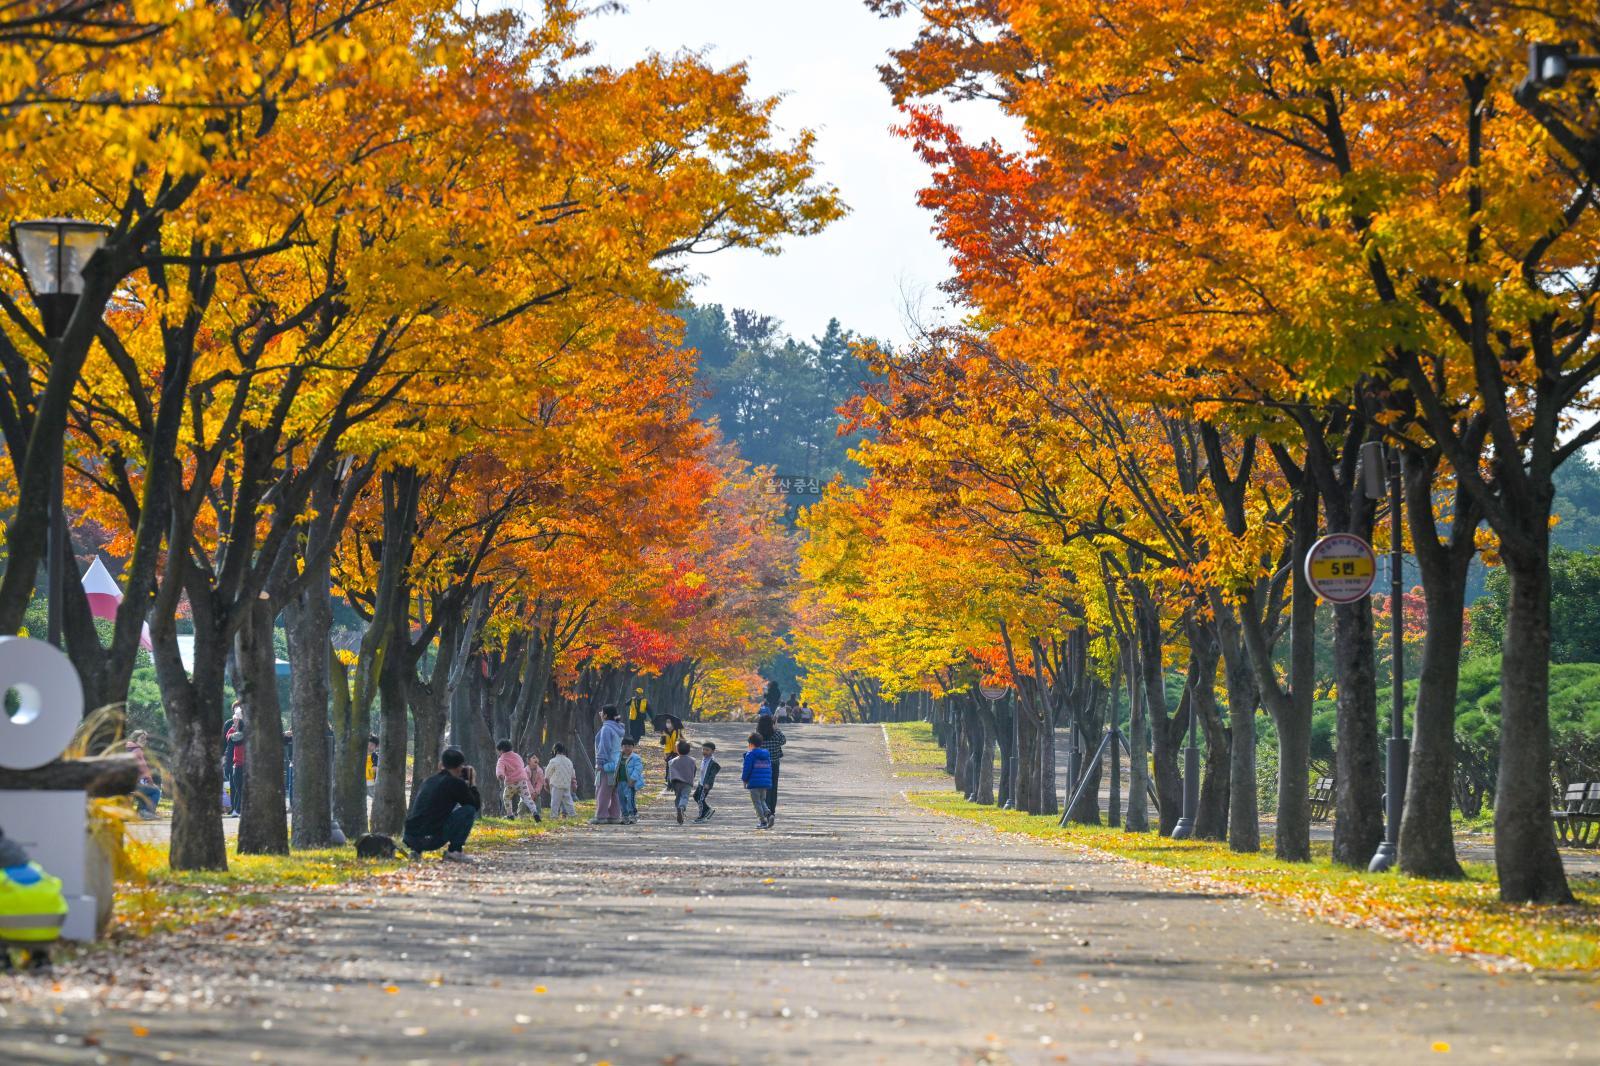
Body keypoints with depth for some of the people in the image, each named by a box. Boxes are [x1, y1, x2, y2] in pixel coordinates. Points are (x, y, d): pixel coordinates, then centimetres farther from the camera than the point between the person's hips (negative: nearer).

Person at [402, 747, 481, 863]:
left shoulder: (428, 781, 18)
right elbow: (477, 805, 6)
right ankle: (454, 851, 0)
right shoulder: (456, 783, -3)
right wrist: (473, 783, 21)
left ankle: (416, 850, 16)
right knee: (470, 810, 2)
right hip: (430, 839, -7)